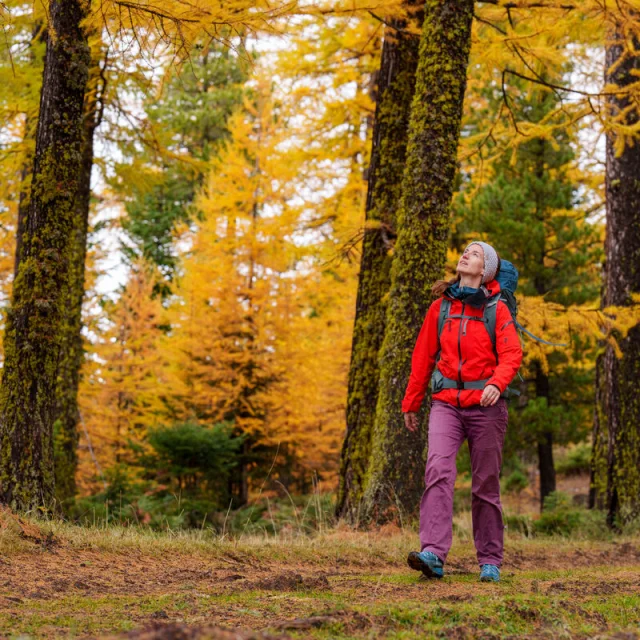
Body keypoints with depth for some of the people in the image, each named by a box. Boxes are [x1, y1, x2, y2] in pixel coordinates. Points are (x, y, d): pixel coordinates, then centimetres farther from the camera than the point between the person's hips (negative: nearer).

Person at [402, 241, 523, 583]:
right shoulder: (440, 307, 9)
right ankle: (433, 554, -27)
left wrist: (497, 383, -27)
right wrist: (410, 403, 17)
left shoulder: (496, 309, 2)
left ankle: (490, 560, 14)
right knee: (438, 470, -18)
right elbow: (423, 356, 14)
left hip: (485, 405, -1)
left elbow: (511, 354, -7)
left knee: (486, 483, 3)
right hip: (446, 403, 1)